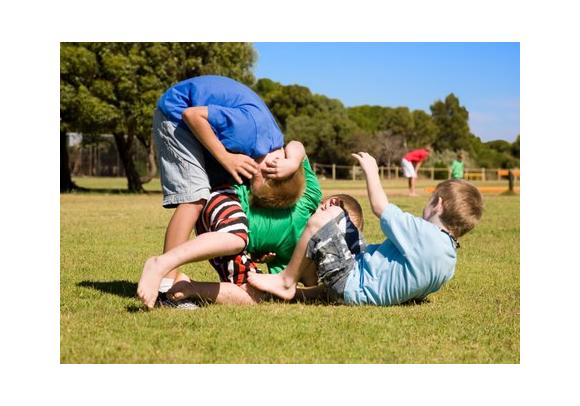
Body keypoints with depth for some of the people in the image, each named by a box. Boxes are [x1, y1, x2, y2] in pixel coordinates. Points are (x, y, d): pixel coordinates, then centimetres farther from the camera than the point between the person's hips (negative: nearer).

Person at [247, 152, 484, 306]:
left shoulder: (424, 234, -25)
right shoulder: (450, 258, 1)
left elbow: (380, 207, -16)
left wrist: (371, 170, -1)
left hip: (350, 285, -10)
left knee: (322, 218, -14)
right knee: (336, 212, 18)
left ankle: (287, 282, 1)